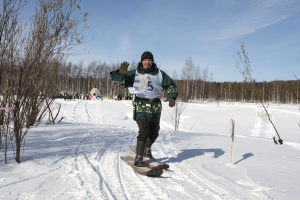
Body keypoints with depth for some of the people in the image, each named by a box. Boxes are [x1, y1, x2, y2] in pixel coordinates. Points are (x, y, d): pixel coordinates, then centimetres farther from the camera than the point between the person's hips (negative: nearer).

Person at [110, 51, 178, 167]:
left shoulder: (160, 74, 3)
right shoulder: (134, 74, -2)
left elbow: (171, 86, 11)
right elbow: (119, 81, -7)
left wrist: (172, 97, -7)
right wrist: (121, 73, -29)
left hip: (155, 107, 4)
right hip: (141, 106, -3)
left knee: (154, 132, 13)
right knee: (144, 131, -16)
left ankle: (147, 148, 43)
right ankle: (138, 158, -5)